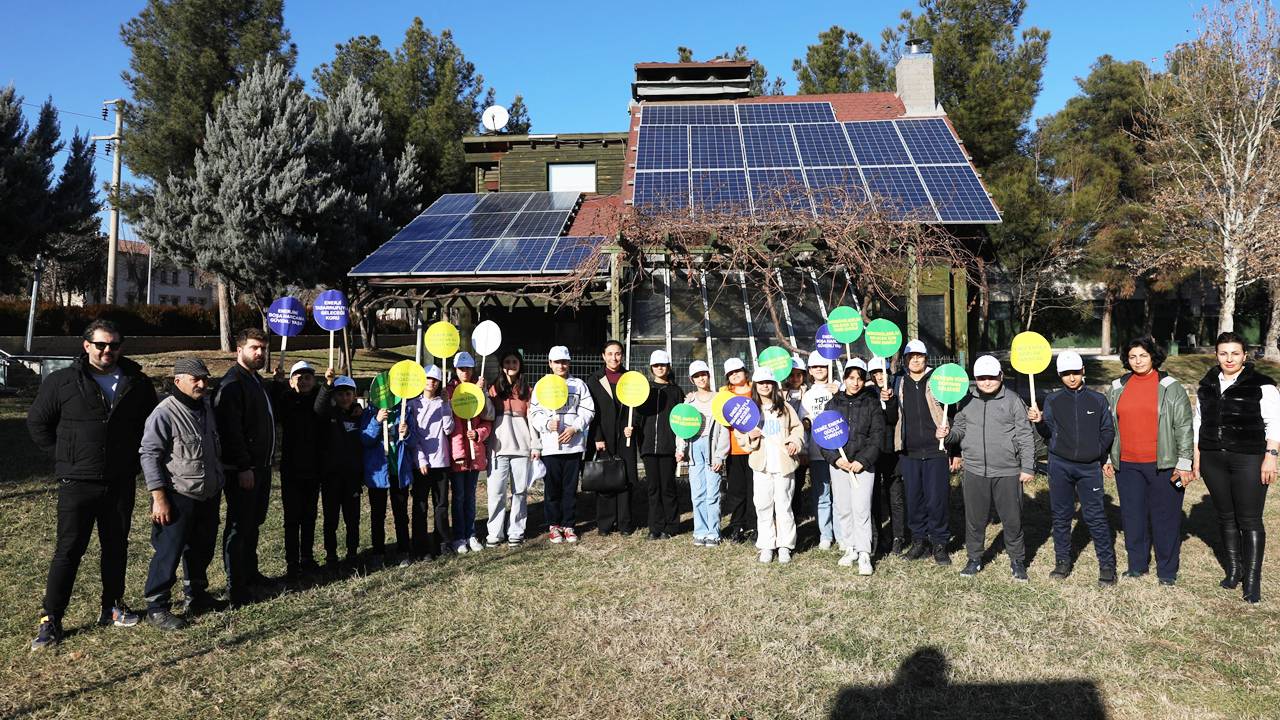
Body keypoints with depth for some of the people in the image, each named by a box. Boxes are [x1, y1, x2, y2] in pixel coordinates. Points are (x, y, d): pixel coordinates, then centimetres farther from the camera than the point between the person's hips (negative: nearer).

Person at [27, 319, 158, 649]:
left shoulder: (138, 383, 3)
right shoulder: (61, 382, -4)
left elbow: (151, 423, 18)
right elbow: (37, 422, 6)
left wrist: (133, 455, 9)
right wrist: (64, 455, 1)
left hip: (121, 483, 3)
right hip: (77, 483, -3)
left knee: (116, 546, 13)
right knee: (69, 550, -1)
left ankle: (112, 607, 26)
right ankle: (50, 620, 7)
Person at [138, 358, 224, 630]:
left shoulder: (206, 406, 9)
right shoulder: (165, 413, -17)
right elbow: (149, 455, -17)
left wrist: (220, 481, 20)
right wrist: (159, 498, -20)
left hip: (209, 495, 8)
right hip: (178, 497, -8)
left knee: (202, 547, 18)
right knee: (169, 551, -4)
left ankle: (196, 593, 34)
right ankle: (156, 607, 7)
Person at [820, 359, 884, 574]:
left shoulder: (872, 403, 3)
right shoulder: (833, 403, 8)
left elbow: (877, 436, -2)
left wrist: (862, 460, -11)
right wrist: (835, 458, -8)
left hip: (863, 465, -3)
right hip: (837, 464, 3)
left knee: (861, 510, -9)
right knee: (843, 509, 7)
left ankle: (864, 555, -3)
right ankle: (850, 548, 21)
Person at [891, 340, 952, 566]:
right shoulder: (899, 384, 11)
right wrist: (887, 401, -5)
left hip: (935, 450, -3)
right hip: (909, 452, 3)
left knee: (936, 499, -2)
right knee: (913, 498, 7)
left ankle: (939, 543, 11)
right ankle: (919, 540, 19)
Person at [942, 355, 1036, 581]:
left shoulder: (1013, 401, -2)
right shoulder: (966, 401, 6)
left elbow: (1025, 437, -2)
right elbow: (960, 429, 15)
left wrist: (1028, 467, -5)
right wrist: (947, 434, -7)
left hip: (1007, 472, -2)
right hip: (974, 471, 2)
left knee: (1012, 519, 7)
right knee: (974, 519, 11)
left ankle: (1017, 561, 24)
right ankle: (974, 558, 27)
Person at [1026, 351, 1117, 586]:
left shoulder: (1097, 399, 4)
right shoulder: (1053, 400, 5)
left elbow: (1108, 431, 8)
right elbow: (1048, 434, 2)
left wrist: (1097, 452, -3)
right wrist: (1039, 422, -17)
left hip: (1089, 467, -1)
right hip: (1060, 465, 2)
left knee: (1095, 516, -4)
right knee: (1061, 515, 8)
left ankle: (1107, 564, 6)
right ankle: (1062, 561, 18)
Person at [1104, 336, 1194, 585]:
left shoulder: (1171, 387, -3)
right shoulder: (1117, 388, 8)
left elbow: (1184, 426, -3)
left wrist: (1184, 464, -6)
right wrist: (1108, 458, 14)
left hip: (1162, 465, -3)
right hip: (1127, 465, 3)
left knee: (1165, 517, 5)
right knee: (1132, 516, 10)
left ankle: (1167, 570, 18)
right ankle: (1137, 565, 24)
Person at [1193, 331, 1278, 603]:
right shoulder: (1207, 386, 11)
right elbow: (1199, 423, 16)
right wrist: (1196, 457, 12)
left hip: (1248, 460, -5)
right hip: (1213, 460, 5)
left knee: (1250, 520, -3)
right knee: (1226, 517, 12)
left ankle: (1252, 580, 2)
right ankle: (1234, 570, 23)